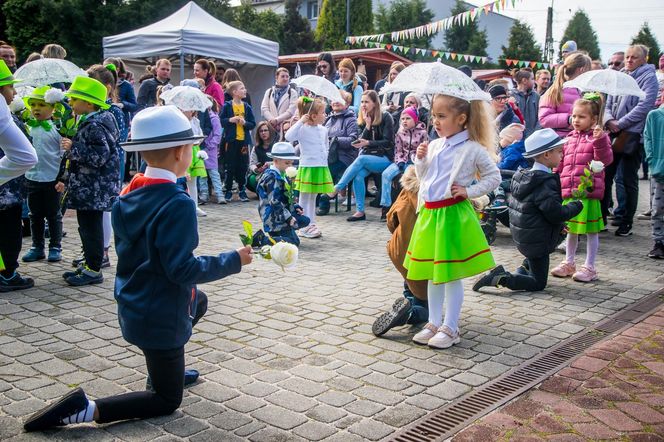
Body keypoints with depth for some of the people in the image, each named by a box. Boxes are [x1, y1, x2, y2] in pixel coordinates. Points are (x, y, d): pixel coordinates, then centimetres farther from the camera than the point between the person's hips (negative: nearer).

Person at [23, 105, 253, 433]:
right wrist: (234, 260, -17)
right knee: (167, 401, 11)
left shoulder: (129, 193, -1)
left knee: (199, 301, 35)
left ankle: (162, 369, 35)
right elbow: (181, 268, -27)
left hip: (132, 303, 8)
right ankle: (84, 409, -5)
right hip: (160, 316, -8)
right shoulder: (178, 203, -26)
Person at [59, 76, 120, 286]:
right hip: (87, 188, 10)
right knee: (87, 227, 16)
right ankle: (89, 264, 26)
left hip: (94, 190, -10)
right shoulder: (89, 123, 16)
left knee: (91, 227, -3)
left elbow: (99, 156, -25)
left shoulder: (95, 126, -17)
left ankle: (93, 270, 5)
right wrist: (68, 180, 26)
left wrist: (73, 147, -18)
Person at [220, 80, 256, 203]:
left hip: (244, 141, 3)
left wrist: (245, 123, -14)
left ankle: (242, 190, 18)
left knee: (243, 167, 6)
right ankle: (228, 190, 15)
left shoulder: (247, 107, 5)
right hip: (231, 140, -3)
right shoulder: (227, 106, -3)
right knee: (230, 167, 4)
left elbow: (253, 124, 4)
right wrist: (230, 120, -20)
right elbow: (220, 121, -4)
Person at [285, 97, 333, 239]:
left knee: (313, 198, 16)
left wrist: (324, 160, 11)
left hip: (321, 167, 7)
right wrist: (300, 121, -28)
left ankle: (311, 224, 24)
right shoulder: (303, 129, -13)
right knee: (305, 199, 3)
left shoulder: (323, 130, 9)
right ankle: (304, 227, 8)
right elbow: (289, 137, -30)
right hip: (307, 167, -7)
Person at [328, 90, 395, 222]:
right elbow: (361, 141, 3)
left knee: (361, 159, -33)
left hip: (385, 158, -4)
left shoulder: (385, 117, -4)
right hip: (368, 157, 4)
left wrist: (368, 143, -18)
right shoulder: (362, 120, 10)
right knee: (358, 176, -28)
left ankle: (336, 189, -28)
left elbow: (388, 142, -8)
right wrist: (368, 125, -9)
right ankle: (360, 212, -24)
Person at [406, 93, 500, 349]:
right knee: (432, 273, 13)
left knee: (451, 274, 2)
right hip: (429, 213, 6)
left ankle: (450, 328, 13)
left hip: (454, 214, -6)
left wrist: (469, 191, -10)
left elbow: (494, 177, 0)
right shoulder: (433, 146, 9)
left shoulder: (473, 149, -8)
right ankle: (434, 323, 26)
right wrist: (420, 160, 1)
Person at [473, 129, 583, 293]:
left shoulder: (521, 176, 6)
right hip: (536, 240, -8)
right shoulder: (546, 182, -21)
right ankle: (502, 278, -12)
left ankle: (524, 269, 25)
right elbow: (555, 214, -23)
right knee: (538, 284, 4)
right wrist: (576, 206, -5)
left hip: (521, 235, 8)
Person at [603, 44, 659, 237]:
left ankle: (626, 222, 13)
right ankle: (601, 218, 15)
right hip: (613, 135, 5)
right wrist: (609, 120, -7)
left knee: (629, 181, 3)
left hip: (633, 136, -5)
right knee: (605, 176, 5)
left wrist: (620, 124, -16)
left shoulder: (648, 78, -3)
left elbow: (644, 106, -14)